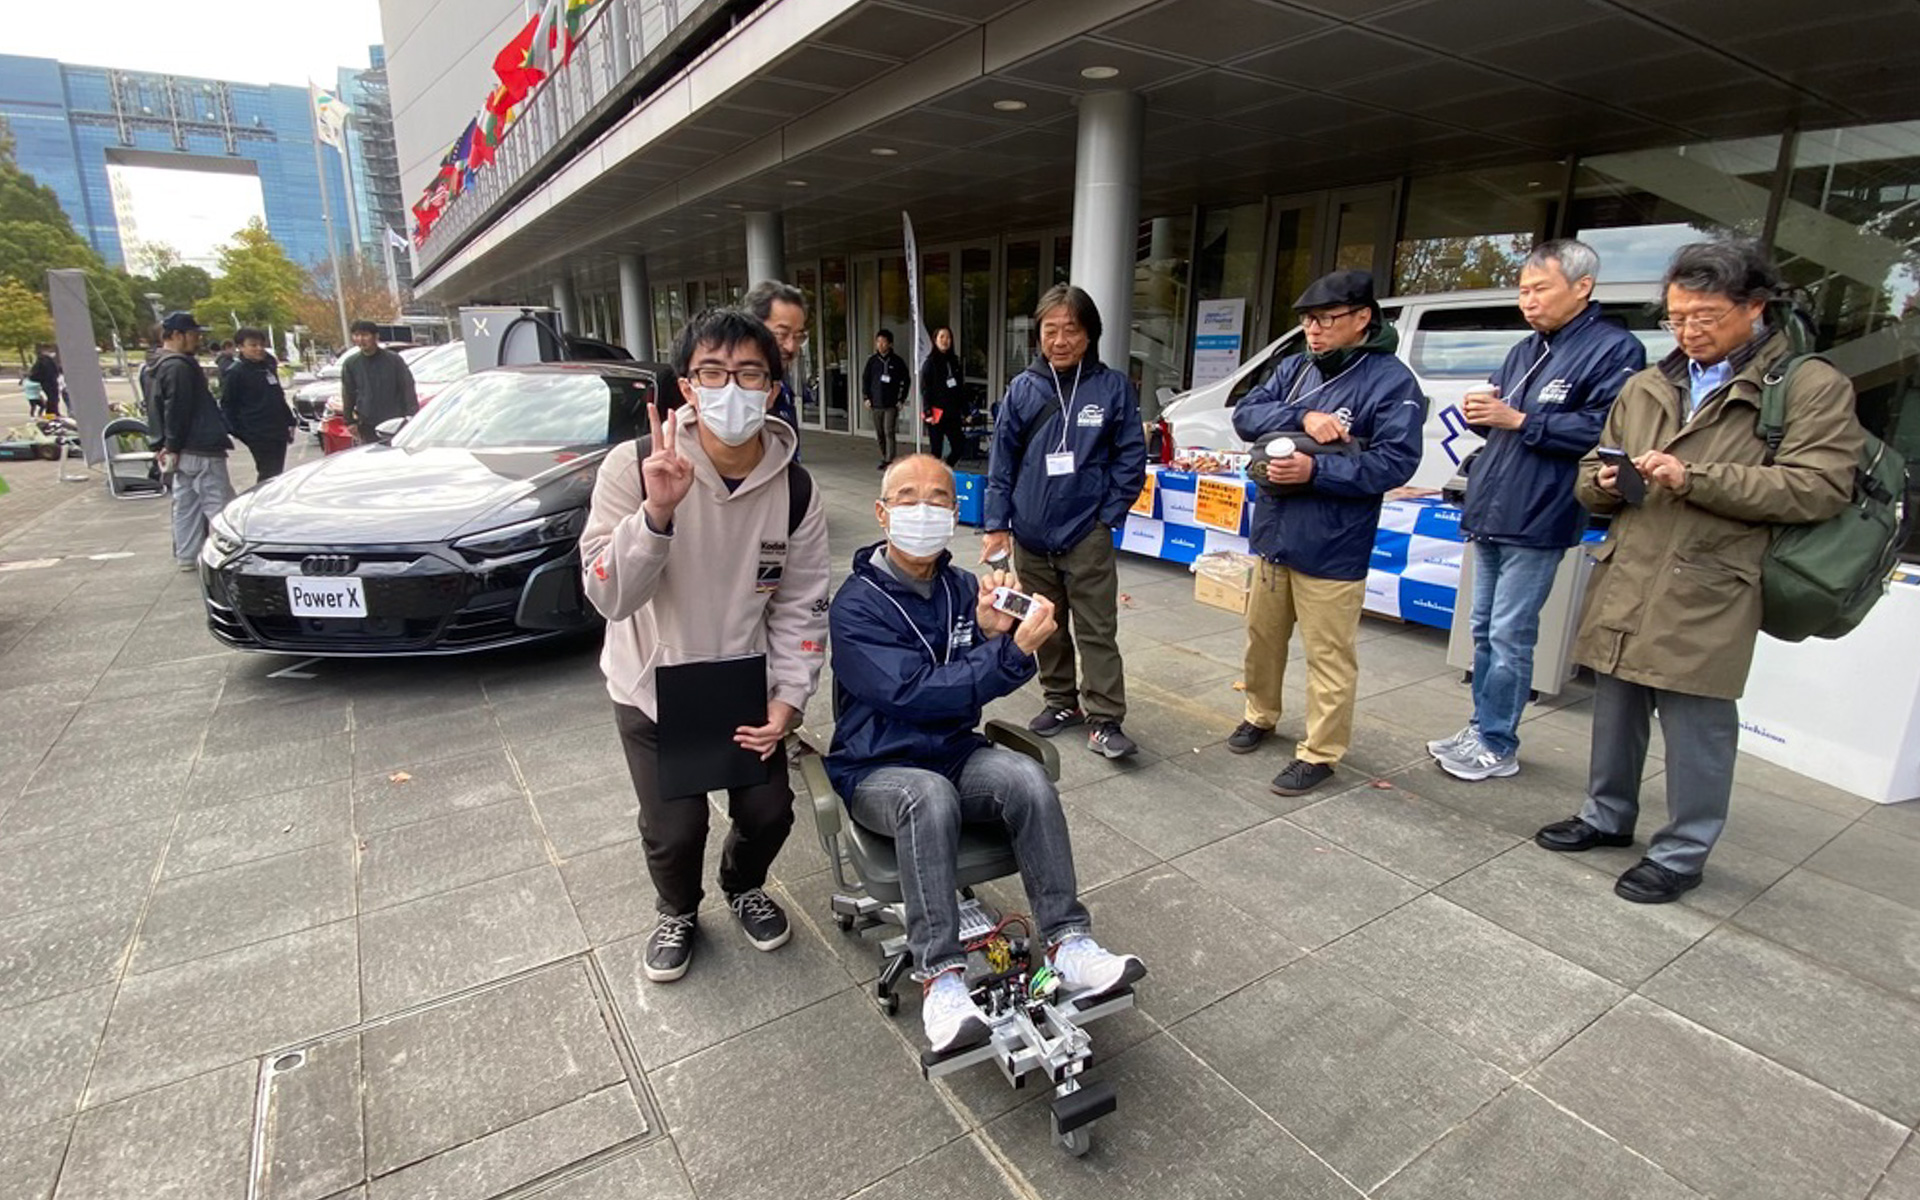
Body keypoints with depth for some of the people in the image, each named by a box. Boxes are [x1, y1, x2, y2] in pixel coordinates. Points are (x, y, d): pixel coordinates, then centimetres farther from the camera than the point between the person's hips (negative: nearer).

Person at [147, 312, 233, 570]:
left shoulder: (162, 366, 20)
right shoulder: (180, 366, -15)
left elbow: (163, 409, 23)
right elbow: (177, 411, -20)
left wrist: (168, 445, 24)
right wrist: (173, 446, -18)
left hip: (184, 450, 11)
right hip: (200, 450, -11)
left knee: (186, 504, 13)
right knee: (218, 505, -10)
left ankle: (186, 556, 18)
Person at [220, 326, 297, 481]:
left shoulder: (269, 365, 14)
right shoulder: (235, 373, -6)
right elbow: (227, 405, -5)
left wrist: (289, 422, 18)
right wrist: (238, 431, -12)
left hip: (278, 433, 6)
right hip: (258, 436, -6)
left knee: (276, 473, 9)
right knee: (268, 474, -9)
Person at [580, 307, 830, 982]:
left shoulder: (795, 489, -12)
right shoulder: (634, 467, -21)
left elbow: (801, 604, -6)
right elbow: (610, 596, -26)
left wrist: (789, 697, -12)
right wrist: (658, 512, -41)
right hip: (652, 690, -2)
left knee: (768, 812, 5)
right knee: (674, 830, -1)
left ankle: (744, 888, 42)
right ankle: (677, 913, 36)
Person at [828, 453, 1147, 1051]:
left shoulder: (964, 588, 3)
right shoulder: (856, 604, -13)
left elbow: (984, 681, 2)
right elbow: (916, 693, -24)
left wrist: (994, 633, -19)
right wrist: (1015, 652, -28)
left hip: (956, 753, 4)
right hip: (877, 770, -4)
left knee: (1027, 777, -25)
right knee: (930, 796, -36)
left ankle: (1068, 943, -18)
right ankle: (940, 975, -29)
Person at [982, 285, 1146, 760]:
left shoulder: (1113, 387, -2)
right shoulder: (1023, 388, 3)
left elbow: (1131, 458, 1)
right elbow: (1002, 462, 4)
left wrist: (1107, 517, -5)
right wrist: (997, 523, 0)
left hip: (1086, 535, -3)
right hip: (1030, 534, 3)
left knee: (1097, 630, 0)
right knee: (1046, 626, 15)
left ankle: (1104, 721, 8)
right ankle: (1061, 701, 32)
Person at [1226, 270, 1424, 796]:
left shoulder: (1392, 381, -10)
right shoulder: (1294, 369, 9)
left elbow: (1396, 461, -17)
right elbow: (1245, 415, -1)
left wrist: (1315, 470, -26)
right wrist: (1302, 418, -17)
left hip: (1331, 550, -6)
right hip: (1273, 535, 7)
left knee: (1328, 655, 2)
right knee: (1263, 636, 19)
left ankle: (1320, 753, 17)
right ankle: (1260, 715, 40)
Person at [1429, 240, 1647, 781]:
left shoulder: (1615, 349, -7)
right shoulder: (1525, 350, 17)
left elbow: (1603, 430, -19)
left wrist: (1518, 420, -17)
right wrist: (1481, 412, 1)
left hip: (1535, 525, -8)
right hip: (1487, 515, 8)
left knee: (1509, 636, -2)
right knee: (1485, 630, 14)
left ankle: (1497, 746, 10)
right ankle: (1482, 727, 27)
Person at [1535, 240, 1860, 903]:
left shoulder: (1811, 386, 0)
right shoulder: (1645, 387, 15)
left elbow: (1819, 487, -11)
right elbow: (1589, 477, 20)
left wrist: (1695, 478, -19)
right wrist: (1604, 483, -4)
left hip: (1705, 598, -5)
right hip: (1623, 586, 5)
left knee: (1697, 728, 2)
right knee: (1615, 709, 16)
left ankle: (1682, 854, 18)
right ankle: (1607, 816, 33)